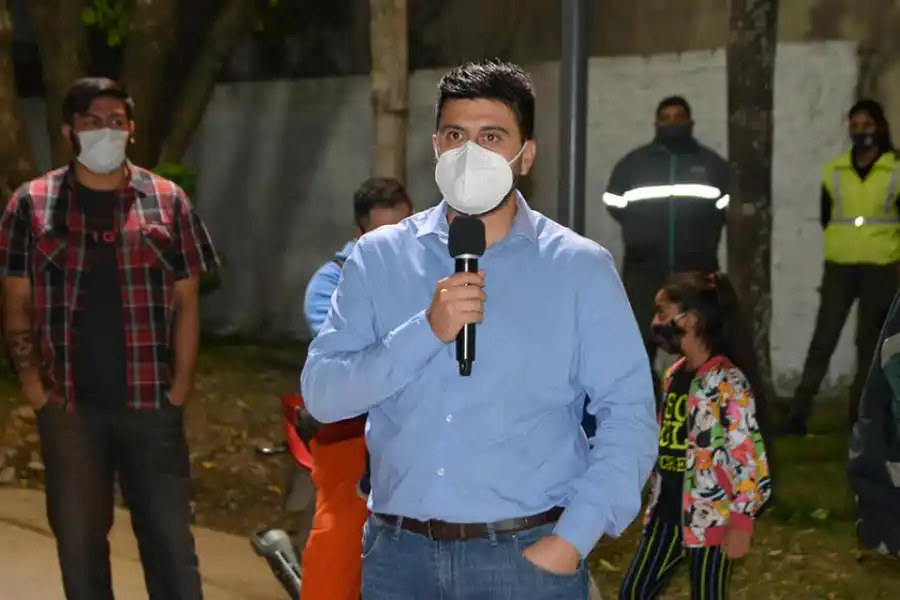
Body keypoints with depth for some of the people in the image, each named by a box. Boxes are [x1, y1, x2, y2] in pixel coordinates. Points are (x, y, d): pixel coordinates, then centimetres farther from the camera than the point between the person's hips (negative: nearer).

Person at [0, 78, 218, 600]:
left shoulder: (167, 201, 4)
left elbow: (187, 303, 5)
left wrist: (180, 389, -3)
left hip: (150, 402, 0)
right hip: (69, 406, 0)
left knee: (169, 538, 3)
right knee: (78, 539, 9)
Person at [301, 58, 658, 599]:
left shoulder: (579, 268, -1)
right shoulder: (378, 259, 4)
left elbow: (629, 416, -4)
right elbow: (322, 393, -4)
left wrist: (572, 540, -12)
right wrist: (426, 332, -16)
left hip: (527, 555, -2)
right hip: (400, 554, 2)